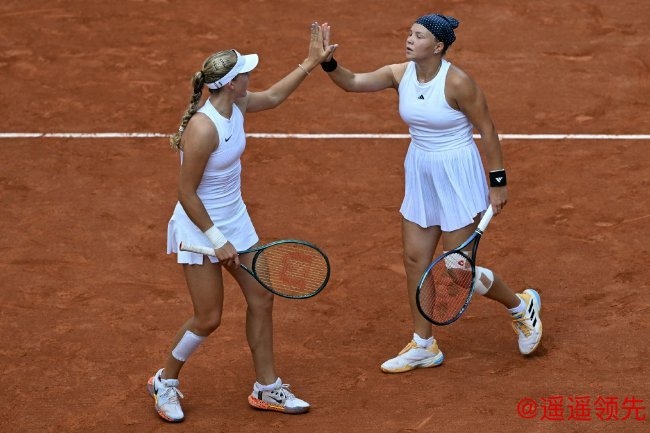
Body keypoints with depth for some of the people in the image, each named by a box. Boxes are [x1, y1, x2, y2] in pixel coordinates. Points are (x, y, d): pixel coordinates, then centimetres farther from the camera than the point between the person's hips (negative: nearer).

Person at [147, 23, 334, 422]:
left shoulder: (237, 106, -4)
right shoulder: (203, 129, -29)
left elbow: (274, 97, 20)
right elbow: (187, 194, -23)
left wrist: (311, 63, 17)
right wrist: (217, 240, -20)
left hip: (235, 220, 9)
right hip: (200, 226, -9)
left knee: (261, 299, 11)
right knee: (209, 318, 0)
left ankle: (267, 388, 24)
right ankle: (165, 383, 24)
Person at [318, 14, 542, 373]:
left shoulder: (457, 82, -21)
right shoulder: (400, 74, -5)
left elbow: (487, 131, -14)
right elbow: (352, 82, -9)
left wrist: (498, 183, -11)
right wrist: (328, 61, -28)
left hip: (457, 176, -7)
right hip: (420, 175, 7)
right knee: (415, 259, 8)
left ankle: (521, 306, 26)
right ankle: (423, 346, 21)